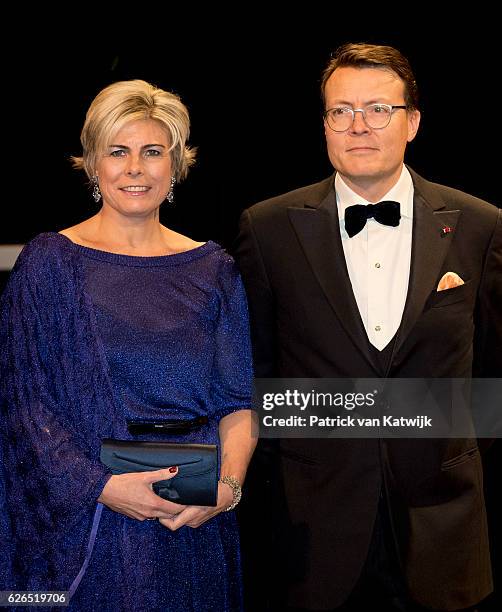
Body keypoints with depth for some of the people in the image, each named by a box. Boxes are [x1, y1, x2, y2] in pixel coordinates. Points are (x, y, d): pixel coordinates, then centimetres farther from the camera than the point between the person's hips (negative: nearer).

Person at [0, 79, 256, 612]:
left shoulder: (212, 270, 6)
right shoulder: (49, 262, -3)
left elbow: (239, 399, 5)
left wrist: (228, 482, -13)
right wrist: (101, 486, -18)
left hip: (196, 527, 3)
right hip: (82, 519, -3)